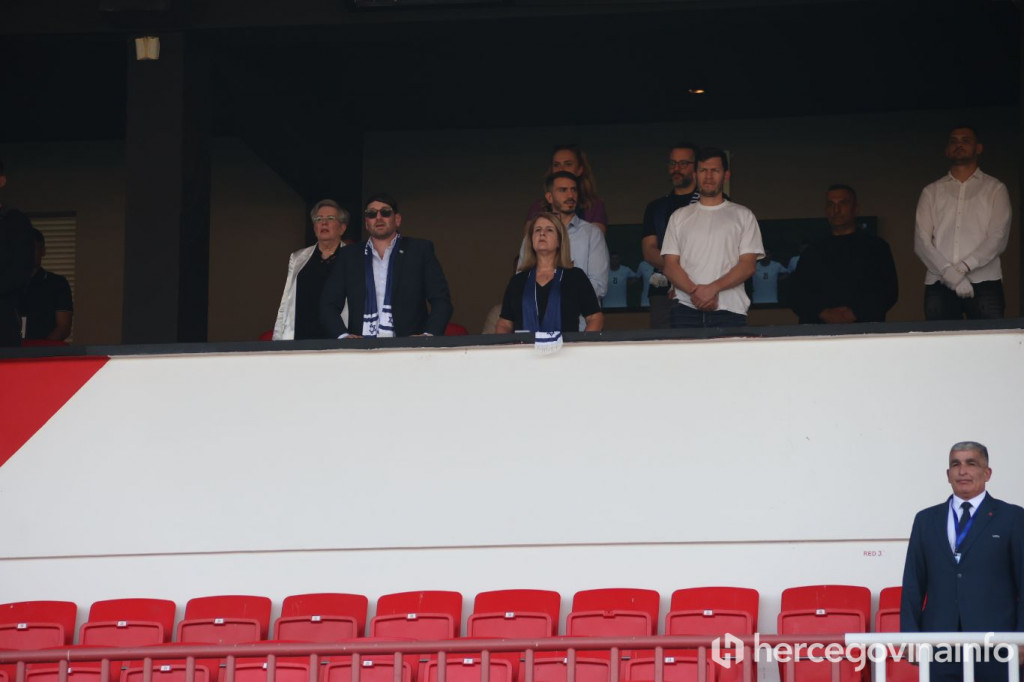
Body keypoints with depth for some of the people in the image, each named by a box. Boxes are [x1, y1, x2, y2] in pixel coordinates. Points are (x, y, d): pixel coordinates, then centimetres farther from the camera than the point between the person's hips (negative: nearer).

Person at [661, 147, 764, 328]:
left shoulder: (743, 216, 13)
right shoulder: (680, 217, 18)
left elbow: (748, 265, 2)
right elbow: (670, 265, 9)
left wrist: (712, 288, -12)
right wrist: (695, 291, -10)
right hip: (686, 310, 1)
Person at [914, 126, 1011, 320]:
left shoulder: (995, 189, 13)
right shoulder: (931, 192, 18)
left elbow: (998, 238, 1)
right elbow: (921, 242, 7)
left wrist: (963, 267, -12)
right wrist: (949, 273, -10)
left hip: (984, 283, -1)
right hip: (939, 284, 1)